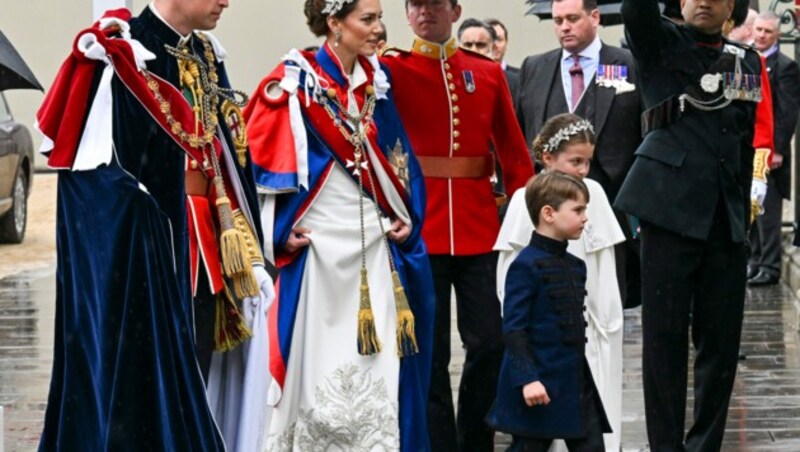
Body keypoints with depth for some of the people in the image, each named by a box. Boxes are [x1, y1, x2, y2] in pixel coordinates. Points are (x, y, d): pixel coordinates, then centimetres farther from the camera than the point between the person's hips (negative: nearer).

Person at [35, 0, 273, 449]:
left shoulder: (207, 58, 11)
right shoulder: (124, 52, -13)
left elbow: (230, 158, 13)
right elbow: (94, 165, -18)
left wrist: (251, 256, 11)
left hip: (204, 243, 8)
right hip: (132, 241, -8)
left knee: (186, 366, 11)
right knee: (131, 362, -4)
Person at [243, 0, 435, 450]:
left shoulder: (377, 81, 11)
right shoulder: (295, 83, -7)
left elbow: (398, 158, 15)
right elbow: (264, 156, -7)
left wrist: (407, 217, 4)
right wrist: (282, 232, -10)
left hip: (376, 246, 5)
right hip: (318, 245, -5)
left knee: (381, 363, 3)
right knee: (314, 360, -2)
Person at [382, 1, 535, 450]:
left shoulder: (489, 73, 9)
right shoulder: (391, 69, 2)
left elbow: (515, 152, 7)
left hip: (479, 231, 2)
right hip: (419, 233, -2)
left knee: (490, 342, 3)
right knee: (429, 352, 2)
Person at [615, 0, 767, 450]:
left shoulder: (747, 61, 14)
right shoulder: (661, 43, 3)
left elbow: (745, 143, 17)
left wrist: (743, 214, 15)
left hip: (726, 219, 4)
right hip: (672, 209, -4)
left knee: (721, 340, 5)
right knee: (665, 337, -1)